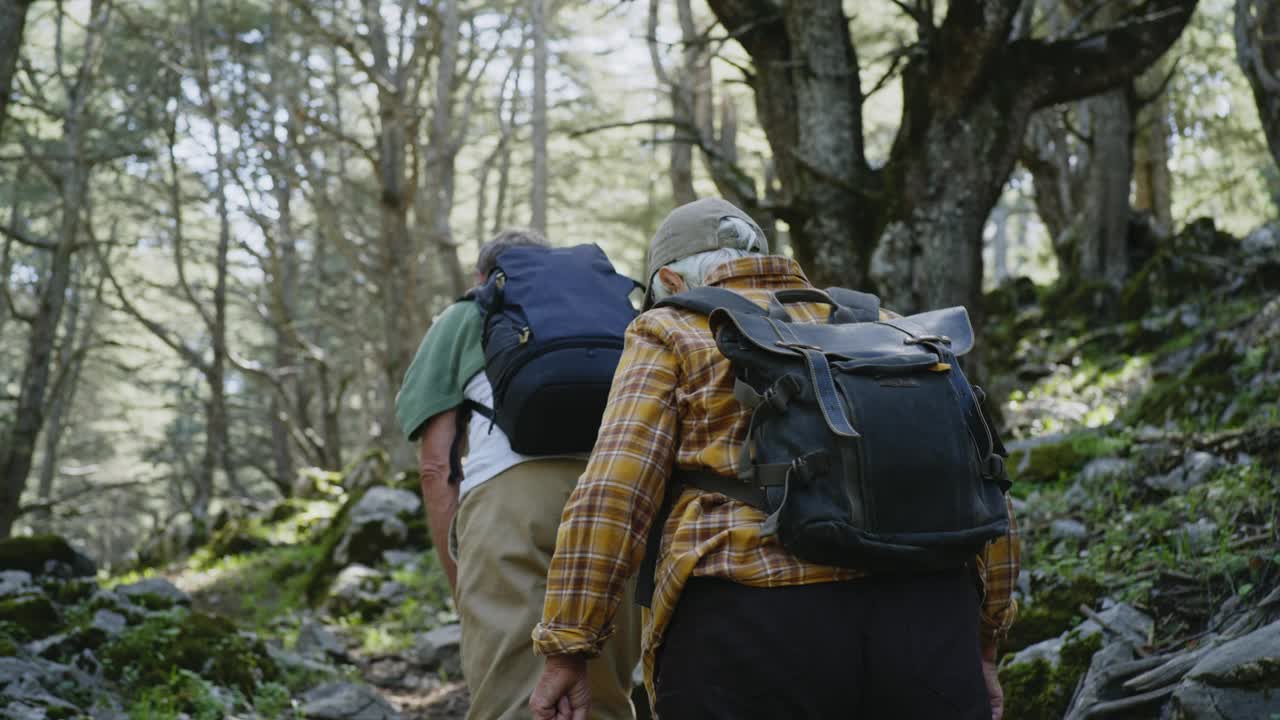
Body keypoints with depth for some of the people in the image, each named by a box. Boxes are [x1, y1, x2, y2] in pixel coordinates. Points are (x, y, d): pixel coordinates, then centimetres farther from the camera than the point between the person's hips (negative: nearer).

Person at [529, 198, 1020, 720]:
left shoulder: (669, 332, 12)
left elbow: (611, 494, -2)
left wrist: (566, 650, -2)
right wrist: (982, 644, 25)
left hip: (749, 623, -3)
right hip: (929, 621, 4)